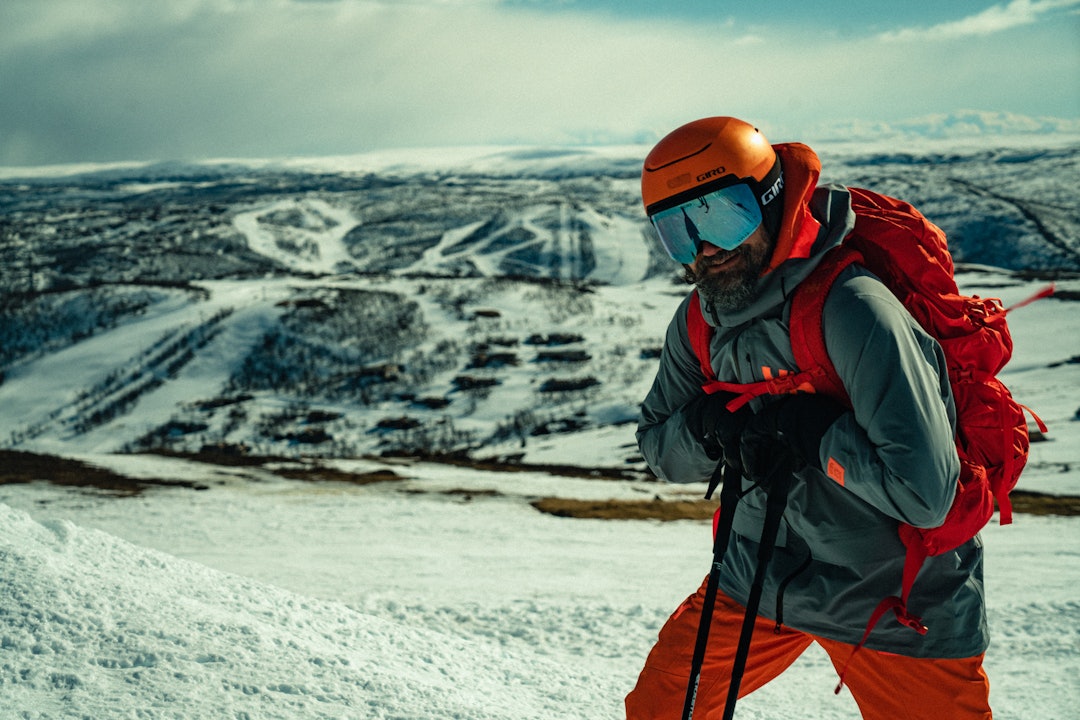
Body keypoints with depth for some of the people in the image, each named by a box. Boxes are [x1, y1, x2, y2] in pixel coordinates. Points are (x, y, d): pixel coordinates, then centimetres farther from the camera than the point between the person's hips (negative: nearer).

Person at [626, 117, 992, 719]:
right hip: (759, 577, 6)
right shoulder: (697, 322, -4)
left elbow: (924, 492, -33)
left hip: (891, 605, -6)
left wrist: (811, 432, -25)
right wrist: (710, 428, -14)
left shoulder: (851, 307, -28)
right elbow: (660, 451, 6)